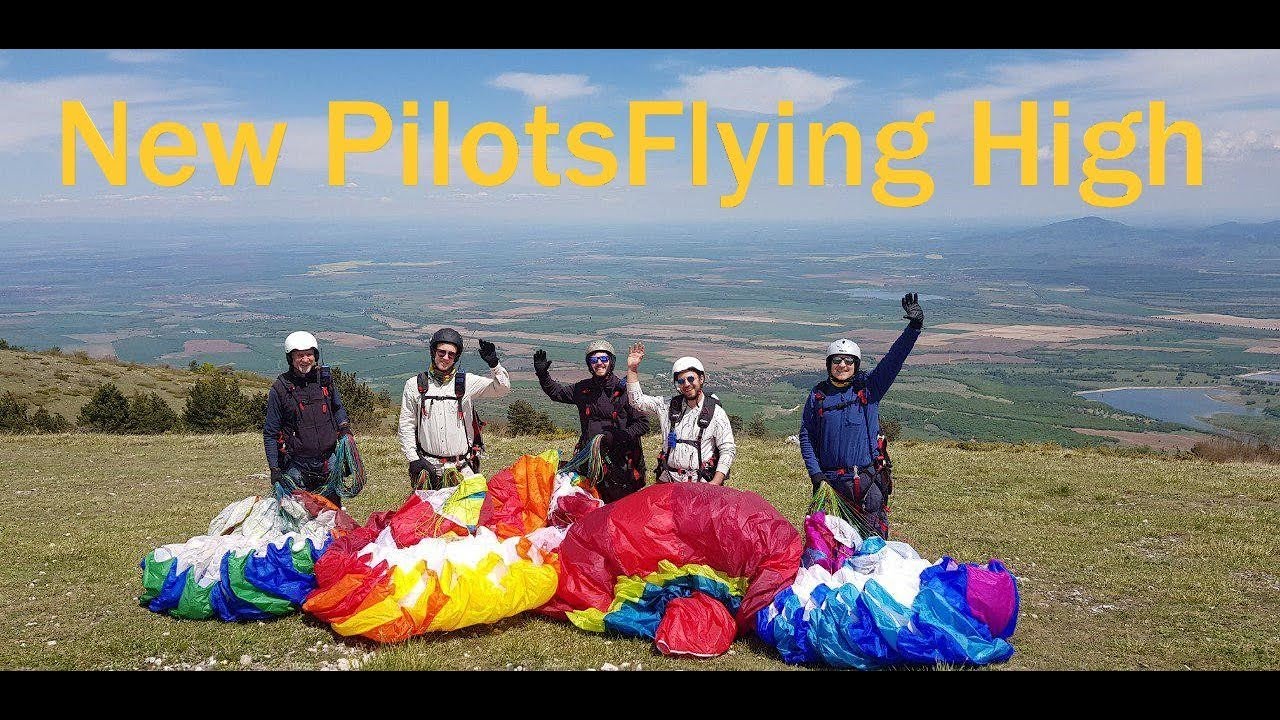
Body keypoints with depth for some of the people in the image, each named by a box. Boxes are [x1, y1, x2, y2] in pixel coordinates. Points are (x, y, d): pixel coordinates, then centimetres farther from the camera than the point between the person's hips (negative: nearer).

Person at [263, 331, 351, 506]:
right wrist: (274, 469, -5)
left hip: (328, 460, 3)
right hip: (297, 464, -3)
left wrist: (344, 427, 4)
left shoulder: (325, 378, 5)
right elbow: (270, 433, -1)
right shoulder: (280, 388, -6)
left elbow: (337, 408, 24)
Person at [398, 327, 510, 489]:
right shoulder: (414, 385, 6)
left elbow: (502, 388, 0)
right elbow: (406, 425, 9)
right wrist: (413, 459, 1)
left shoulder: (467, 382, 4)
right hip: (428, 465, 1)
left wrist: (494, 364, -15)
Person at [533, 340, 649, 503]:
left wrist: (625, 435, -18)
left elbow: (643, 423, -3)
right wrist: (542, 374, 9)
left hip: (621, 459, -4)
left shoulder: (624, 389, -4)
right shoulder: (583, 389, 10)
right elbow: (556, 392, 24)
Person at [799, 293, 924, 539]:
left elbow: (893, 359, -7)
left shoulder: (868, 387, 3)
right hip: (830, 479, 1)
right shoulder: (818, 395, 4)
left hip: (867, 479, 0)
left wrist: (914, 327, -19)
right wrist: (815, 473, -3)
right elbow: (806, 436, 6)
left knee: (874, 537, 1)